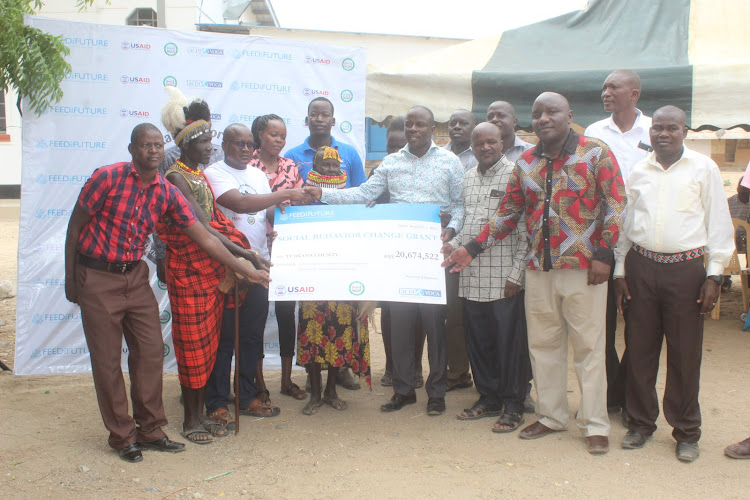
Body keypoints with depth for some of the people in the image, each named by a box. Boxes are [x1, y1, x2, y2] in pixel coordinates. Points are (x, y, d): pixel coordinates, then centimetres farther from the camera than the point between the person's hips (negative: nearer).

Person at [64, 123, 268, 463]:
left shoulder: (167, 193, -1)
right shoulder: (107, 177, -13)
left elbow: (204, 237, -2)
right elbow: (75, 226, -5)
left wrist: (246, 271, -5)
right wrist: (70, 277, -3)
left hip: (136, 276, 4)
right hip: (97, 278, -4)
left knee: (151, 352, 5)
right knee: (107, 359, 2)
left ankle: (150, 430, 20)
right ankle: (122, 436, 17)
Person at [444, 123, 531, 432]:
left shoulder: (514, 175, -5)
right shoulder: (468, 179, 15)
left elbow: (526, 229, -9)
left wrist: (516, 273, -13)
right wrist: (453, 244, 4)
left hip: (503, 277, -6)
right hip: (471, 276, 6)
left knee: (509, 342, 1)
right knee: (478, 340, 11)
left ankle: (513, 406, 13)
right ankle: (488, 398, 26)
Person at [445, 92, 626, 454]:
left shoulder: (595, 152, -3)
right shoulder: (525, 163, 10)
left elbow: (615, 203, -5)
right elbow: (508, 213, 13)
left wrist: (603, 254, -11)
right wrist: (472, 249, 8)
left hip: (584, 268, -4)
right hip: (539, 269, 5)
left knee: (589, 346, 1)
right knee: (542, 344, 10)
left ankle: (595, 426, 12)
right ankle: (551, 416, 25)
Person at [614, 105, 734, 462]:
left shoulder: (703, 168, 2)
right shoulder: (638, 171, 10)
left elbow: (719, 224, 2)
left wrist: (714, 274, -3)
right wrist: (620, 271, 10)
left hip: (685, 268, -2)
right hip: (641, 266, 3)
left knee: (685, 353, 2)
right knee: (640, 349, 8)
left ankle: (686, 432, 16)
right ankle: (640, 423, 21)